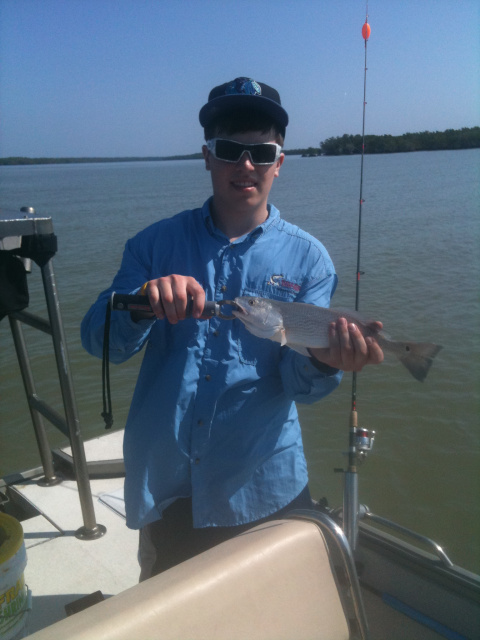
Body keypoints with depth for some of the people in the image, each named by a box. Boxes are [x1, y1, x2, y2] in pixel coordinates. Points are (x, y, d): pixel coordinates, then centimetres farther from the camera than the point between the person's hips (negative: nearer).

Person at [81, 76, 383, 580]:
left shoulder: (307, 258, -5)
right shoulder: (157, 243, -2)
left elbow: (297, 384, -9)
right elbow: (98, 341, -8)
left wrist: (322, 362, -32)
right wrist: (143, 305, -29)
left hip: (262, 490, 0)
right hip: (163, 487, 1)